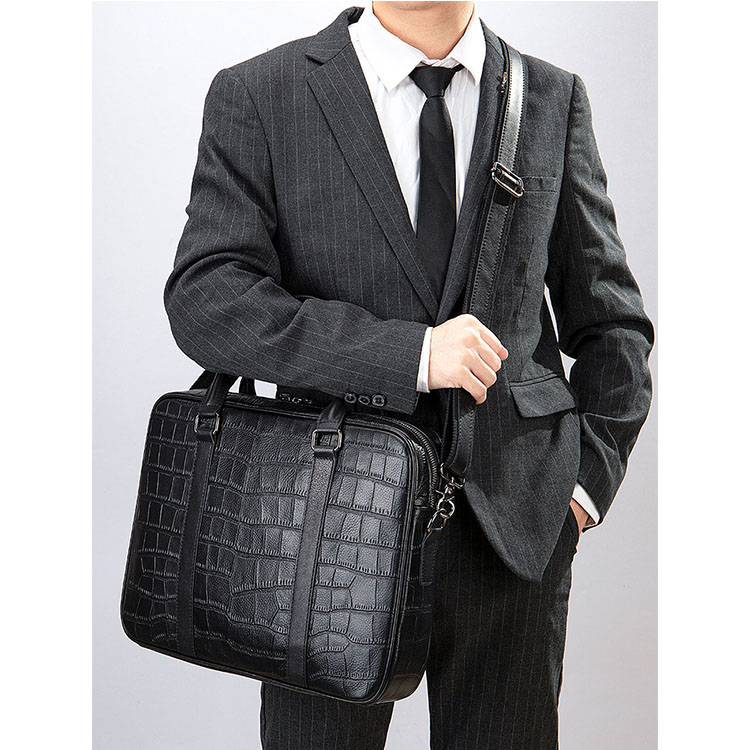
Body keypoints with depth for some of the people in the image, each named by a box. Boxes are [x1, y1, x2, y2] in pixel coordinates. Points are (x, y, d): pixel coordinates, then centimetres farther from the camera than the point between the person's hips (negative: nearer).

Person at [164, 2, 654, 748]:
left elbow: (609, 317, 11)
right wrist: (410, 353, -20)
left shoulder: (554, 98, 6)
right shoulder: (258, 96, -2)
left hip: (516, 521, 2)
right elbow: (203, 300, -13)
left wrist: (590, 475, 1)